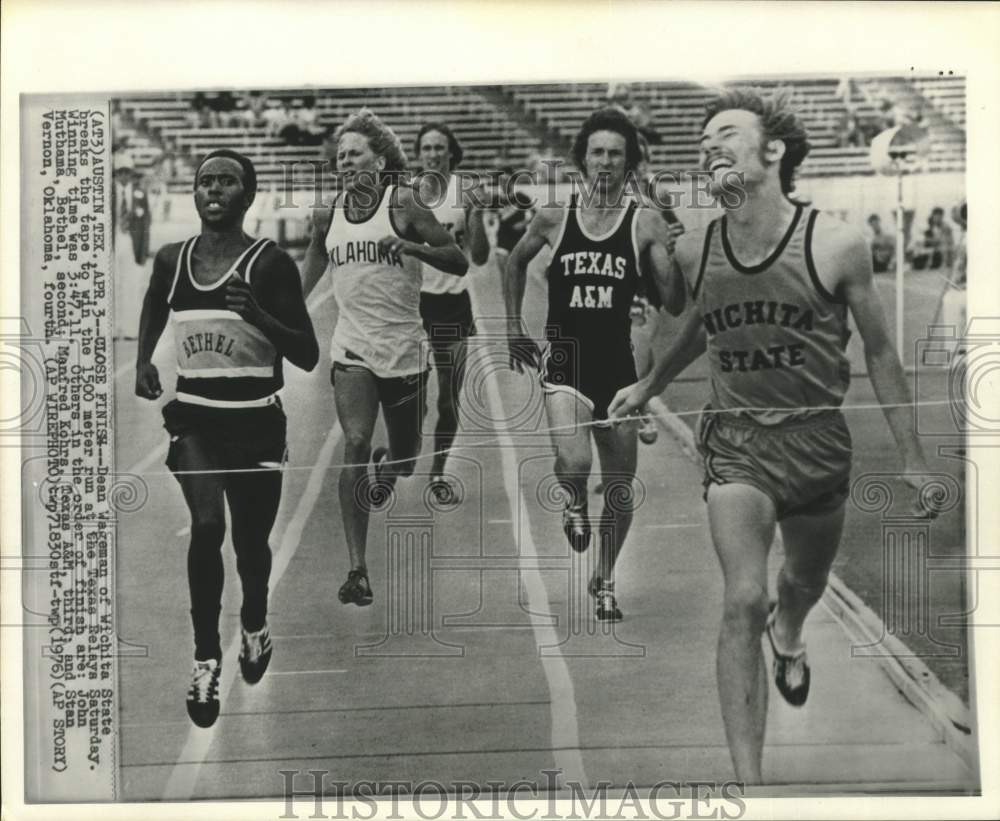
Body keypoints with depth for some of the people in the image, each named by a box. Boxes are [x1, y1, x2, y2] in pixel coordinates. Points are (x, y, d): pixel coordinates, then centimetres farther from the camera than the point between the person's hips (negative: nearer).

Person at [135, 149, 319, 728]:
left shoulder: (271, 264, -11)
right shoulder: (171, 260, 1)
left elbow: (308, 357, -13)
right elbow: (153, 311, 23)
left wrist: (258, 315, -28)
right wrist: (143, 362, 5)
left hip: (256, 423, -2)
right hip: (194, 417, 2)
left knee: (251, 543, 12)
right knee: (206, 527, -19)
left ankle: (255, 627, 44)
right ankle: (206, 660, -1)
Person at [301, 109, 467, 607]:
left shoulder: (403, 204, -5)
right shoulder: (327, 215, 7)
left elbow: (459, 263, -8)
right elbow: (307, 276, 22)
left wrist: (409, 245, -23)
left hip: (403, 349, -1)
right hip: (352, 348, 2)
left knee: (404, 459, 12)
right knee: (355, 445, -17)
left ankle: (386, 467, 52)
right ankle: (357, 570, -13)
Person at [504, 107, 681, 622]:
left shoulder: (645, 223, -3)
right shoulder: (553, 217, 0)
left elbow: (675, 303, -10)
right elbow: (516, 262, 19)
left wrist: (673, 260, -29)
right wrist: (513, 328, 16)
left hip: (618, 365, 1)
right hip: (565, 360, -1)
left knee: (620, 488, 9)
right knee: (573, 462, -25)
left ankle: (605, 580, 33)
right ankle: (574, 504, 14)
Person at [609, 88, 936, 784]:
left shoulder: (836, 245, -12)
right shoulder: (693, 251, -5)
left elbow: (879, 352, -2)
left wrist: (913, 458, 1)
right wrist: (648, 386, 27)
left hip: (818, 440, 1)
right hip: (735, 442, 0)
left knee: (807, 581, 24)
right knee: (743, 602, -15)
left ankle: (787, 635, 63)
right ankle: (748, 780, -4)